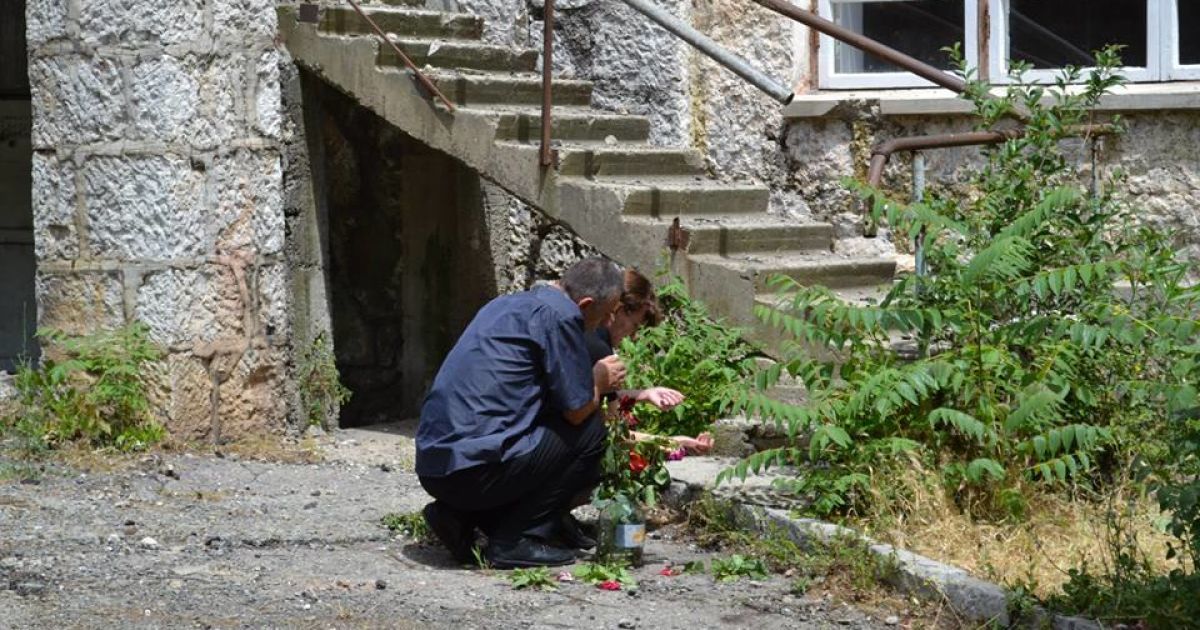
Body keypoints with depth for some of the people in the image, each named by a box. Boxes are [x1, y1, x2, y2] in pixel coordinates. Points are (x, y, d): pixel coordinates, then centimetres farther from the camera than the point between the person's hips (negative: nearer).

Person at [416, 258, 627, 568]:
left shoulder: (507, 305, 21)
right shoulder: (560, 315, -7)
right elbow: (578, 410, -5)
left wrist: (595, 382, 31)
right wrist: (599, 382, 16)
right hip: (474, 467, -9)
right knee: (591, 430, 1)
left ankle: (459, 515, 10)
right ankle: (517, 541, -2)